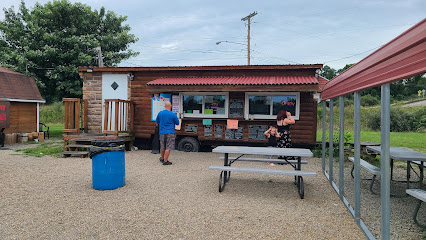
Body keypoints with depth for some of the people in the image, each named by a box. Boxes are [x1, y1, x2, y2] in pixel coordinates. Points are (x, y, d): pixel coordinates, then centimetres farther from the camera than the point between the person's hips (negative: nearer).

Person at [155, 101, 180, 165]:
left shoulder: (160, 113, 3)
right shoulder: (173, 114, -10)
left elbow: (157, 121, 17)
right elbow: (177, 123, 1)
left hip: (162, 132, 5)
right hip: (170, 132, -5)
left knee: (162, 147, 17)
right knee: (168, 147, -2)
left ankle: (162, 158, 35)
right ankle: (165, 161, -3)